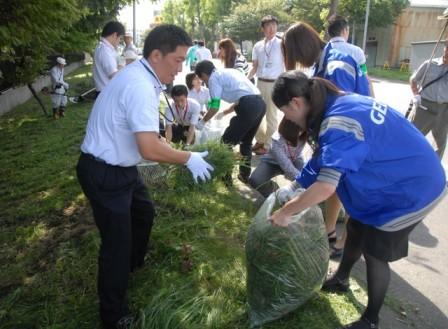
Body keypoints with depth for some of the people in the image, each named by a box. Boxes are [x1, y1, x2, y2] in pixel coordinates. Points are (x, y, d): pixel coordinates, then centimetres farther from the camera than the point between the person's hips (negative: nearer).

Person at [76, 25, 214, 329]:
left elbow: (147, 135, 12)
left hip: (118, 166, 10)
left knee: (144, 213, 28)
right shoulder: (140, 87, -27)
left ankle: (135, 262, 55)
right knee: (117, 242, 2)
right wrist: (188, 159, -18)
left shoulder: (140, 77, 5)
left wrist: (178, 154, 5)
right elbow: (149, 149, -33)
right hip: (104, 174, -10)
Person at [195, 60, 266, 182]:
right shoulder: (227, 73, 30)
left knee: (227, 141, 5)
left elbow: (215, 106, -1)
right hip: (260, 103, 9)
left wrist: (203, 121, 14)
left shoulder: (213, 78, 5)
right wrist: (224, 113, 47)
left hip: (248, 106, -9)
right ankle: (244, 175, 31)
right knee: (246, 141, 24)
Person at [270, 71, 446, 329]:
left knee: (375, 252, 4)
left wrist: (286, 212, -25)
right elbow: (325, 158, 8)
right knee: (356, 230, 20)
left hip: (411, 191, -9)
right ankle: (341, 280, 46)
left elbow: (325, 187, -39)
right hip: (400, 177, 9)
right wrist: (294, 187, 6)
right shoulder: (338, 104, -3)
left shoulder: (338, 124, -33)